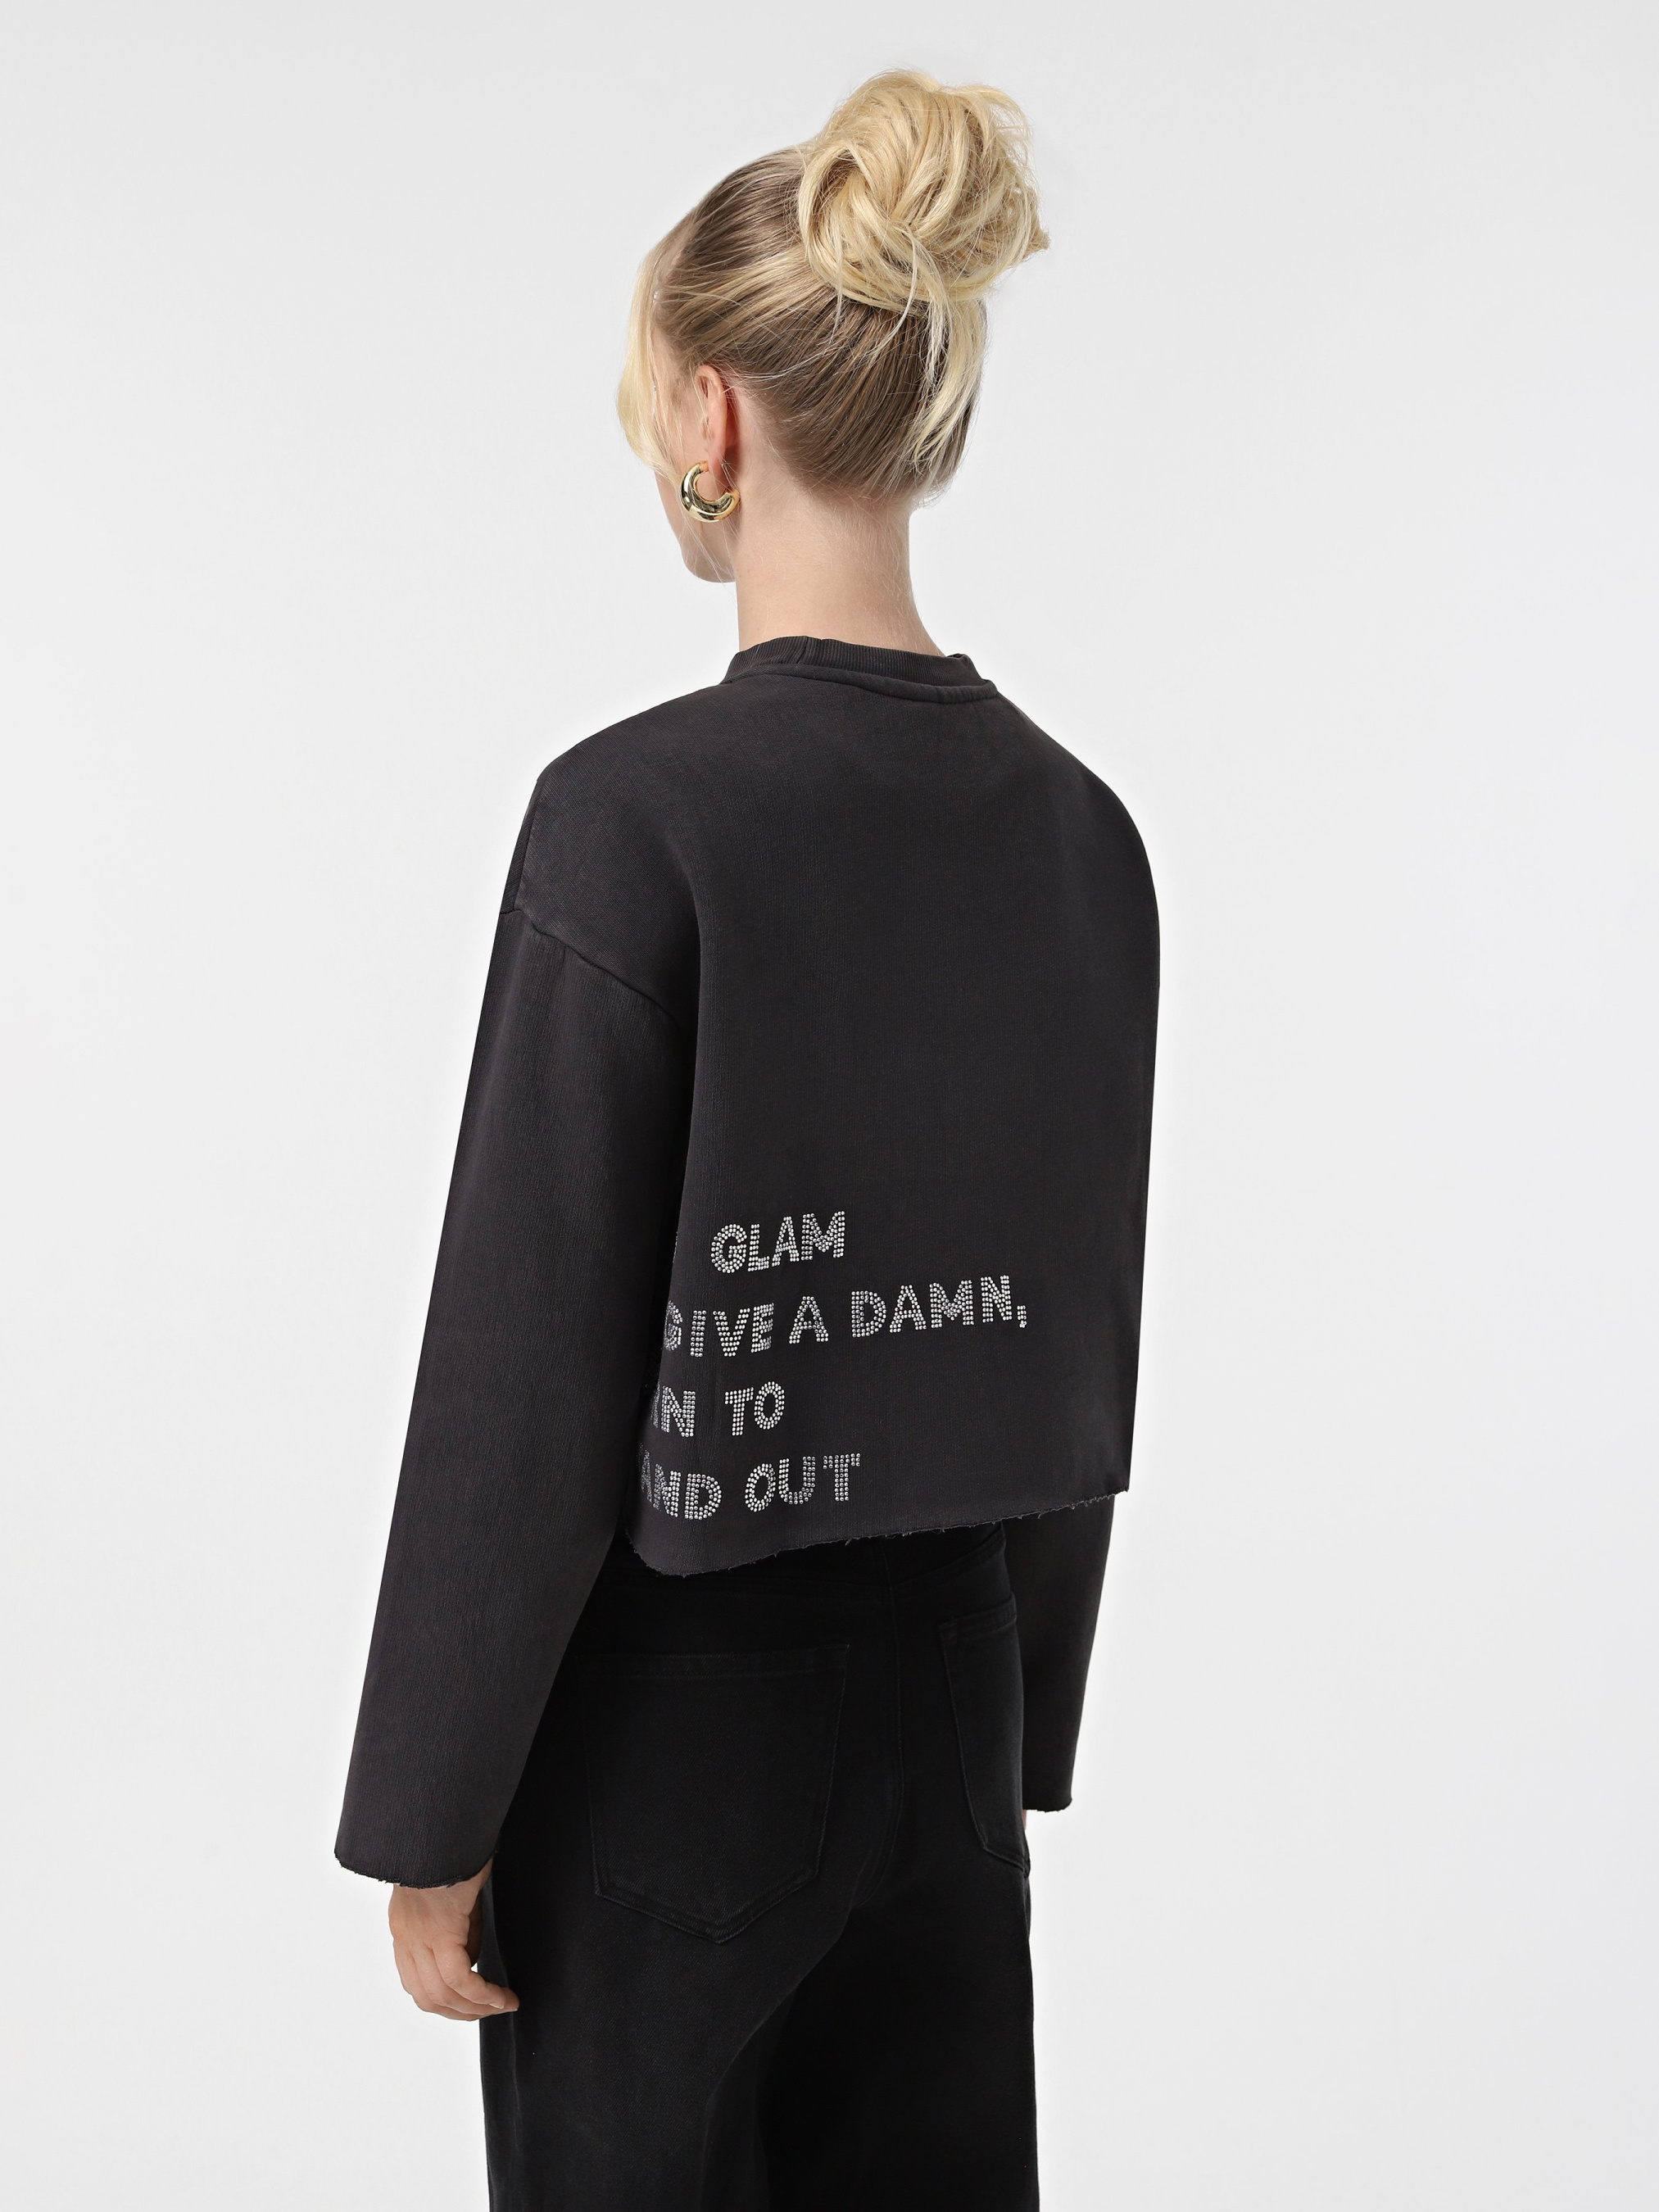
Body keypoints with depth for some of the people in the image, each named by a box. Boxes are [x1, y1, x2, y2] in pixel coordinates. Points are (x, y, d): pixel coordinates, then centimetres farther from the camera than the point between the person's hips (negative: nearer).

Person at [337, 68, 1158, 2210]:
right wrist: (1024, 1726, 18)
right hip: (945, 1696, 6)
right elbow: (1085, 1357, 7)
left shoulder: (637, 810, -20)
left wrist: (432, 1818, -7)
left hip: (677, 1728, -6)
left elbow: (527, 1368, -18)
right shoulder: (1075, 824, 1)